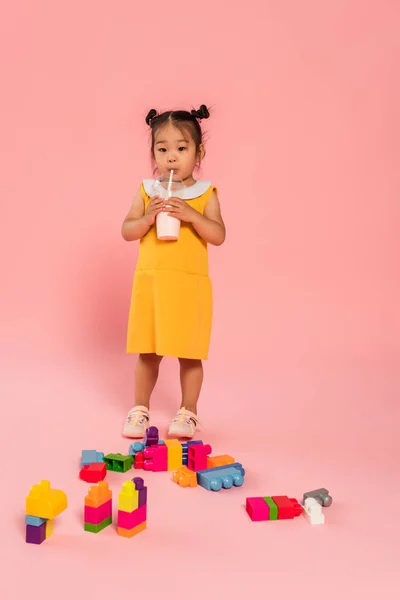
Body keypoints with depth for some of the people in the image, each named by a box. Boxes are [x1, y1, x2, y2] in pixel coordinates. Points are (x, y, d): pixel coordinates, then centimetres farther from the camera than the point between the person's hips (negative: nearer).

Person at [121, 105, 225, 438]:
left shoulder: (205, 193, 0)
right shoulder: (147, 191, 5)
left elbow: (218, 236, -9)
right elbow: (127, 232, 2)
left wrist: (190, 215, -21)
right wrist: (149, 216, -15)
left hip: (190, 285, -1)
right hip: (150, 282, 2)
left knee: (190, 353, 6)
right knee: (147, 352, 10)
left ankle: (188, 412, 23)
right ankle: (140, 409, 26)